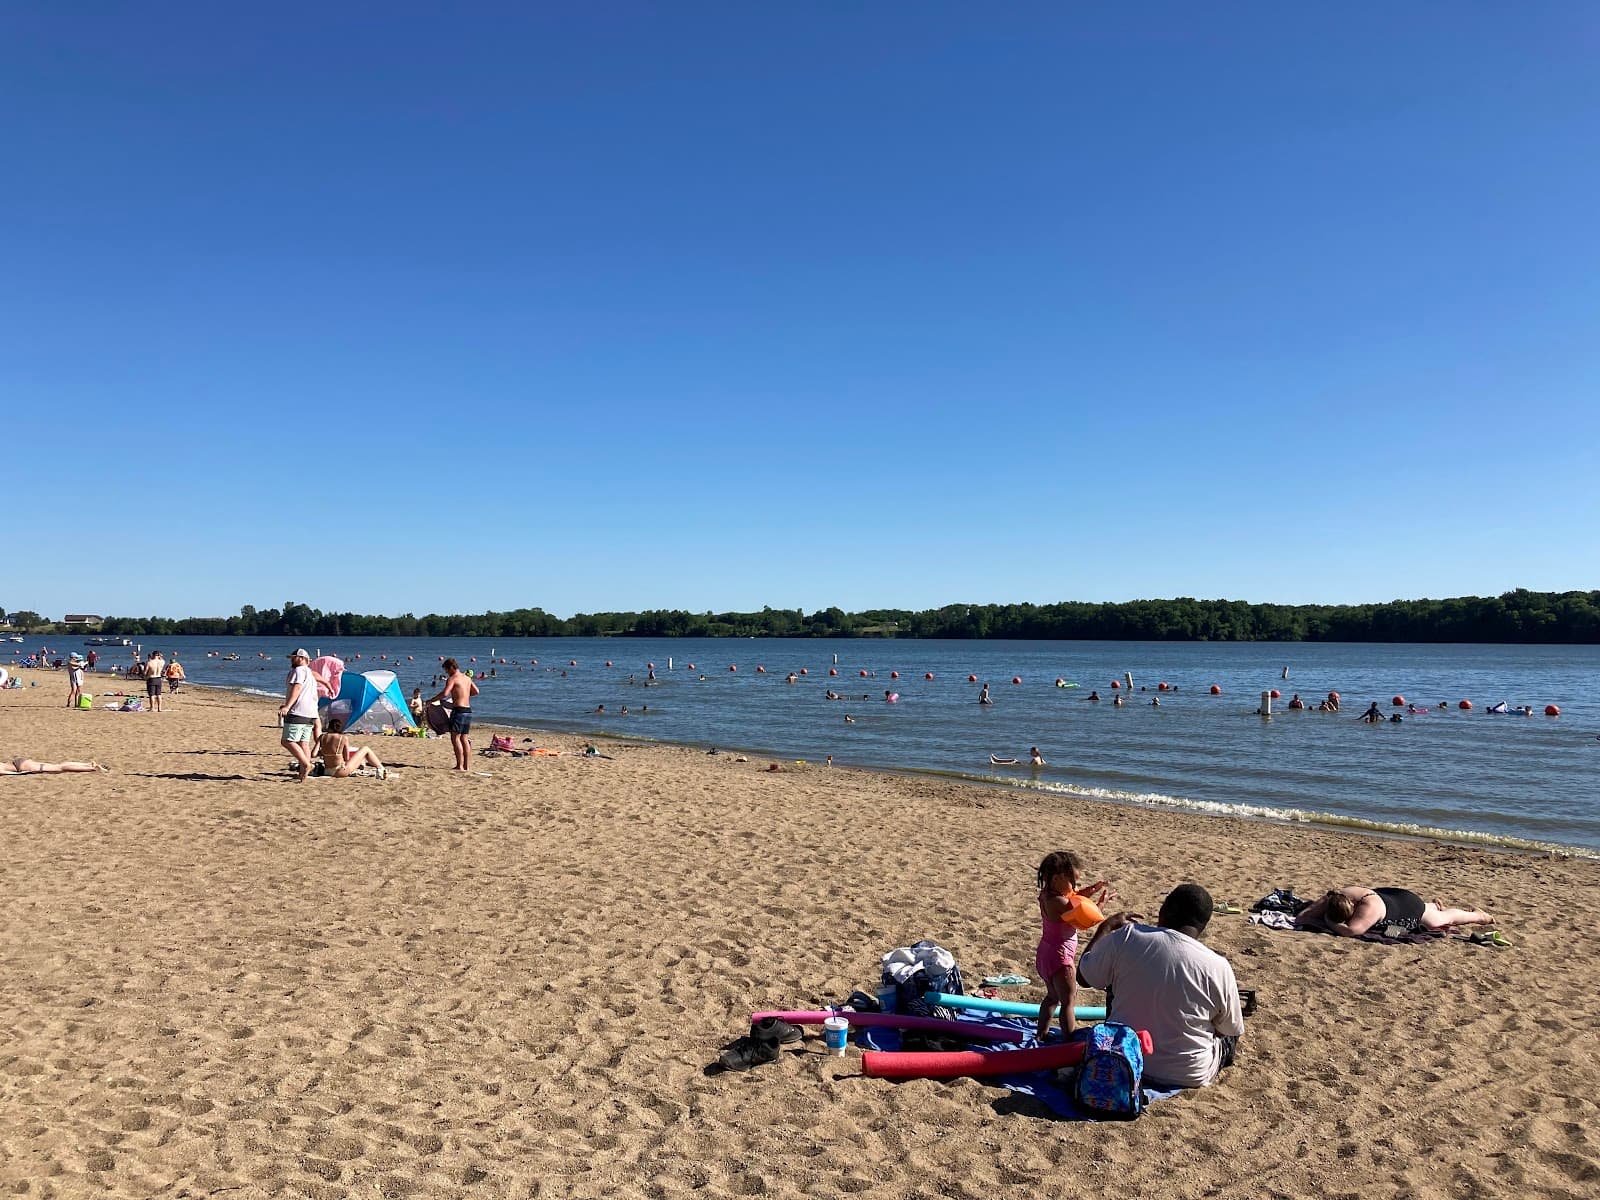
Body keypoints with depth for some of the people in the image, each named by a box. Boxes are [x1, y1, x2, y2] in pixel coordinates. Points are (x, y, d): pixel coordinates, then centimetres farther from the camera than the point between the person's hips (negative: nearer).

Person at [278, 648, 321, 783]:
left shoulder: (299, 670, -3)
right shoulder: (311, 675, 27)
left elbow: (297, 688, -18)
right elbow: (314, 697, 29)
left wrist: (287, 706, -27)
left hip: (298, 712, -10)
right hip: (310, 713, 10)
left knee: (287, 741, -12)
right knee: (304, 743, 7)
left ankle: (305, 764, -22)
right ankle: (303, 773, 4)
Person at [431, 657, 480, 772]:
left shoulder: (452, 678, -8)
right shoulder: (467, 678, 15)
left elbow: (444, 693, -21)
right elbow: (476, 691, 24)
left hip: (459, 710, -8)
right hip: (468, 710, 8)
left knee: (455, 738, -4)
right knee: (464, 738, 12)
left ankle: (460, 766, -9)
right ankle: (467, 765, 12)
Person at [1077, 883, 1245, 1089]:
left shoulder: (1125, 937, -16)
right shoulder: (1218, 968, -17)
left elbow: (1084, 977, 1)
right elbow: (1232, 1033, -1)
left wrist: (1106, 927, 13)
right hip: (1189, 1077, 0)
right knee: (1229, 1036, 28)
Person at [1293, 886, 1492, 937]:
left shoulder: (1369, 907, -49)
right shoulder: (1336, 897, -30)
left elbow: (1349, 931, -55)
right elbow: (1315, 908, -21)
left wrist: (1328, 923, -41)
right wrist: (1300, 918, -39)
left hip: (1413, 908, -5)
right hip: (1387, 895, 5)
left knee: (1445, 919, 26)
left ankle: (1479, 915, 53)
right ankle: (1433, 904, 66)